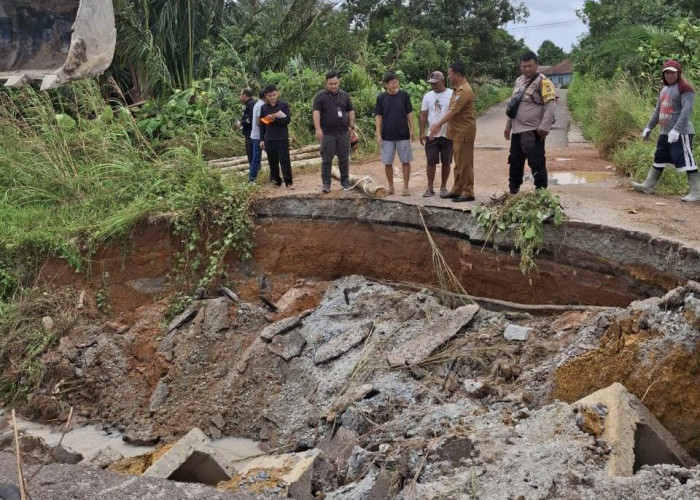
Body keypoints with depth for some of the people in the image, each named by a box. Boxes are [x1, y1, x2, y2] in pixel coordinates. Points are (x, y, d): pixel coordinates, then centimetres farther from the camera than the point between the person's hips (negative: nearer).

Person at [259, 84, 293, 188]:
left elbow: (288, 120, -8)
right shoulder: (264, 108, 7)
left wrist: (275, 119, -22)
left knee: (285, 160, -5)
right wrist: (262, 139, 7)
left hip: (282, 139, -3)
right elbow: (262, 124, 11)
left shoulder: (284, 105, -2)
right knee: (272, 162, 7)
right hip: (269, 140, 3)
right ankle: (276, 181, 16)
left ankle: (289, 182, -1)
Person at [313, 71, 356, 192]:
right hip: (327, 133, -3)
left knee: (344, 158, 7)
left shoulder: (344, 95, 11)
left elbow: (351, 111, 16)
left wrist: (352, 126, 7)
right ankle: (326, 183, 7)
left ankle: (345, 181, 18)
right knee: (327, 159, 0)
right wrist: (318, 129, -21)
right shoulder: (320, 96, -2)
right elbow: (316, 112, -10)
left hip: (343, 132, 3)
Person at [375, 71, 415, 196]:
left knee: (405, 161, 2)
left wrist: (412, 129, -2)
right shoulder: (381, 97, -1)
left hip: (403, 135, 0)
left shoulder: (404, 95, -1)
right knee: (388, 163, 5)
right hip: (387, 136, 0)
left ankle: (406, 187, 12)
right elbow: (378, 117, 1)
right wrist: (378, 134, -4)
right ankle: (391, 187, 18)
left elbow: (409, 113, 4)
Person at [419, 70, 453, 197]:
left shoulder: (452, 95, -4)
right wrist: (422, 133, 2)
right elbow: (423, 116, 8)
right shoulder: (428, 96, 6)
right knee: (431, 162, 2)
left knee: (446, 162, 6)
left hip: (447, 135, -2)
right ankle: (430, 188, 10)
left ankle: (443, 187, 17)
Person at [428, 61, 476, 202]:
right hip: (457, 132, 10)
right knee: (458, 164, 15)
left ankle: (468, 193, 0)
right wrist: (439, 124, 14)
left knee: (464, 164, -5)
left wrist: (438, 125, -22)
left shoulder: (465, 91, -19)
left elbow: (453, 111, -23)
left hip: (464, 132, -10)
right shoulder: (457, 89, 14)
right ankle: (457, 190, 22)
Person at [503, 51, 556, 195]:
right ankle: (513, 191, 27)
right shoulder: (518, 81, 15)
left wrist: (544, 128, -23)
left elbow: (551, 105, -17)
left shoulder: (543, 82, -9)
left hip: (533, 132, -8)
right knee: (515, 162, 15)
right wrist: (508, 125, 22)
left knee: (537, 164, -7)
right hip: (517, 130, 8)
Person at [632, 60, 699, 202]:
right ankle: (648, 186, 29)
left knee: (686, 162, -10)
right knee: (659, 159, 18)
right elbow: (658, 110, 26)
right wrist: (649, 127, 22)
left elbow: (687, 110, -22)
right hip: (665, 133, 9)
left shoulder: (685, 87, -12)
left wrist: (676, 129, -31)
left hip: (681, 133, -9)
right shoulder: (664, 89, 18)